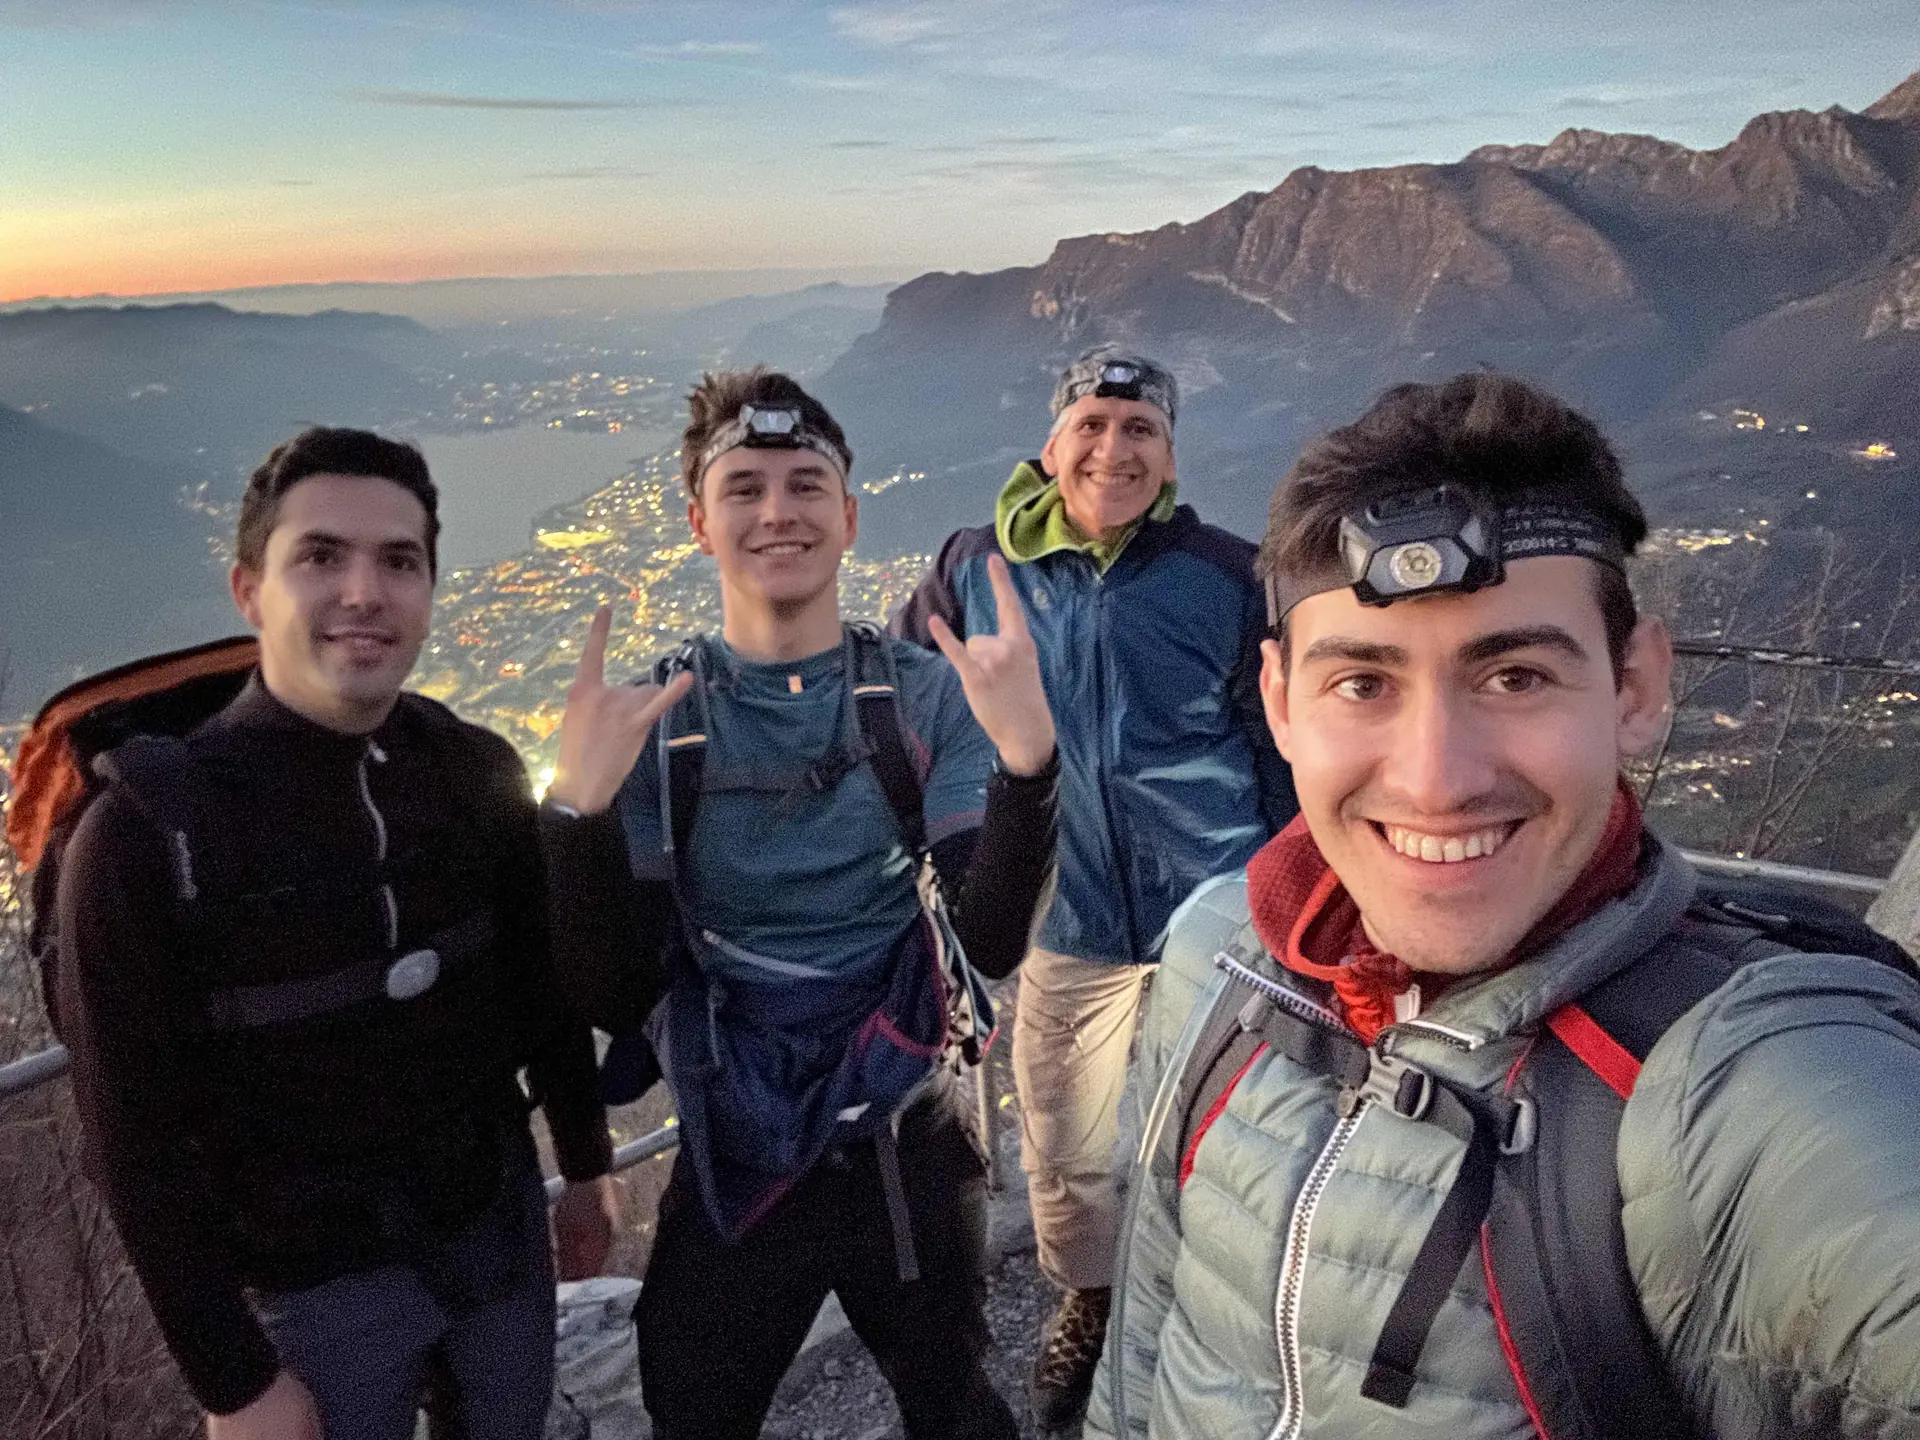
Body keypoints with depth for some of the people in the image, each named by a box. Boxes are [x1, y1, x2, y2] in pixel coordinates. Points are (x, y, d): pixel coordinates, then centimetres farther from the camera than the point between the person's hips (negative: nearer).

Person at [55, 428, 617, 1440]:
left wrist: (584, 1163, 12)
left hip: (501, 1225, 4)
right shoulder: (146, 829, -19)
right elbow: (138, 1142, -14)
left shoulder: (478, 771, -8)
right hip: (316, 1281, -4)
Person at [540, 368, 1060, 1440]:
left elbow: (993, 941, -17)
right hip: (732, 1164, 1)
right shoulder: (651, 719, -7)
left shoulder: (926, 695, -8)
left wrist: (1025, 759, -33)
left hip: (912, 1150, 0)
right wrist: (579, 809, -28)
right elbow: (616, 1000, -11)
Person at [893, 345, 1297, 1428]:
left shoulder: (1230, 578, -6)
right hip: (1049, 929, 3)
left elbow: (1292, 757, 2)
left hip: (1199, 927, -2)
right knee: (1063, 1156, 16)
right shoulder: (978, 565, -2)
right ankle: (1086, 1297, 47)